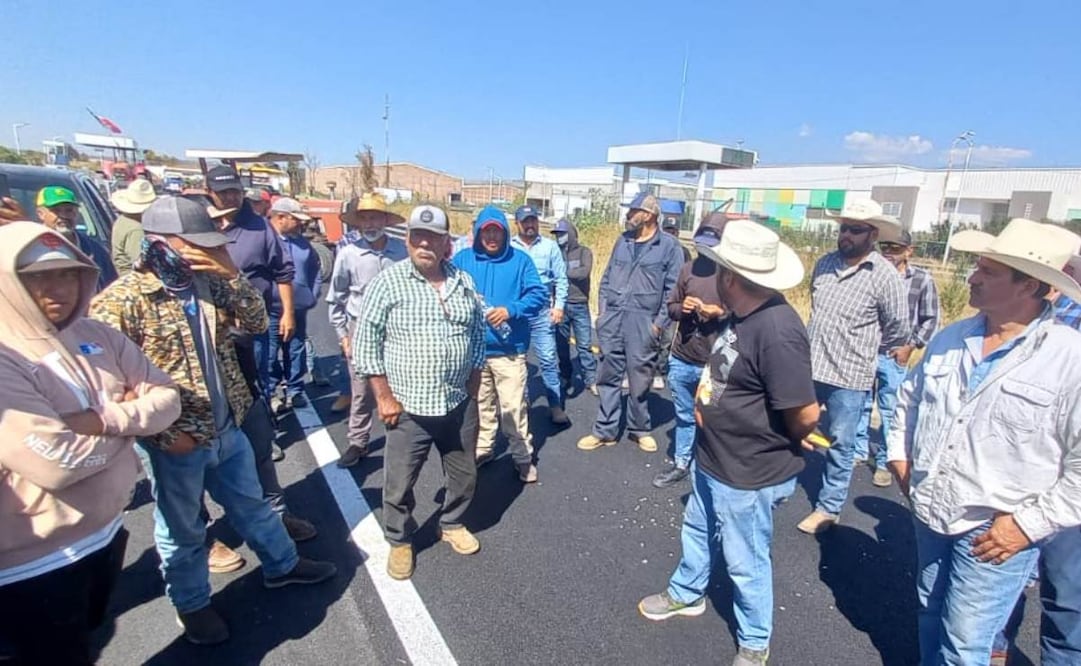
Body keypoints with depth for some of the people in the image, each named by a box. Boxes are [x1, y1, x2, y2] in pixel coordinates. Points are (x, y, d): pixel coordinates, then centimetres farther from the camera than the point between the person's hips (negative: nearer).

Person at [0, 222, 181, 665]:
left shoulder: (97, 336, -1)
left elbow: (167, 398, -3)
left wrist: (102, 420, -20)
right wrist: (128, 415, -14)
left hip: (108, 529, 6)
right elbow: (54, 460, -31)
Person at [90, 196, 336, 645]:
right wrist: (163, 432, -18)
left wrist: (233, 274, -17)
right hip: (176, 443, -5)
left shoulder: (209, 283, -2)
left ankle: (281, 565, 44)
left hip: (227, 427, 5)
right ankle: (192, 605, 41)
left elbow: (257, 322, -3)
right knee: (182, 531, 17)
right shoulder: (120, 301, -19)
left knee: (251, 503, 23)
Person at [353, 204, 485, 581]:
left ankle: (452, 524, 44)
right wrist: (384, 396, -10)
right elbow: (366, 342, -8)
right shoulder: (387, 282, -9)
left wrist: (474, 384, 8)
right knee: (399, 483, 11)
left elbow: (478, 334, 11)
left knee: (464, 474, 19)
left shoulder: (464, 282, 3)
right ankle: (400, 541, 35)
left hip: (460, 404, 4)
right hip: (409, 407, -3)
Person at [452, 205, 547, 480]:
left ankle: (523, 456, 18)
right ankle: (482, 448, 37)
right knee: (479, 403, 18)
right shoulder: (462, 259, 4)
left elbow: (538, 295, -7)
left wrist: (510, 310, -20)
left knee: (513, 406, 0)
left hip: (509, 349, -2)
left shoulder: (520, 260, -1)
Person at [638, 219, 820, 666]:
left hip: (750, 476, -9)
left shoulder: (777, 331, -31)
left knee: (746, 563, 13)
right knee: (697, 530, 28)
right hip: (714, 462, 9)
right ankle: (686, 594, 54)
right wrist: (706, 399, 1)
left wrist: (778, 445, -10)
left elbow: (805, 415, -28)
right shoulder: (742, 315, 0)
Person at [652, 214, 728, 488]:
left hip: (715, 364, -5)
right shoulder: (688, 269, 8)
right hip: (681, 359, 5)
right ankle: (681, 464, 33)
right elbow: (671, 307, 14)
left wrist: (720, 312, -19)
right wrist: (682, 307, -7)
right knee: (684, 416, 19)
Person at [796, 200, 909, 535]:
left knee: (840, 445, 10)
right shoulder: (824, 263, 4)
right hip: (808, 368, 5)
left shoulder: (885, 276, -11)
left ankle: (828, 508, 26)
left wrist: (861, 347, 10)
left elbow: (897, 329, -2)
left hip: (849, 377, -4)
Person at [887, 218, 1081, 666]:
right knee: (930, 617, 24)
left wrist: (1030, 523, -17)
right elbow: (910, 395, 16)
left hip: (995, 534, -5)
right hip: (929, 515, 5)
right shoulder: (949, 338, 1)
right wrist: (899, 452, 8)